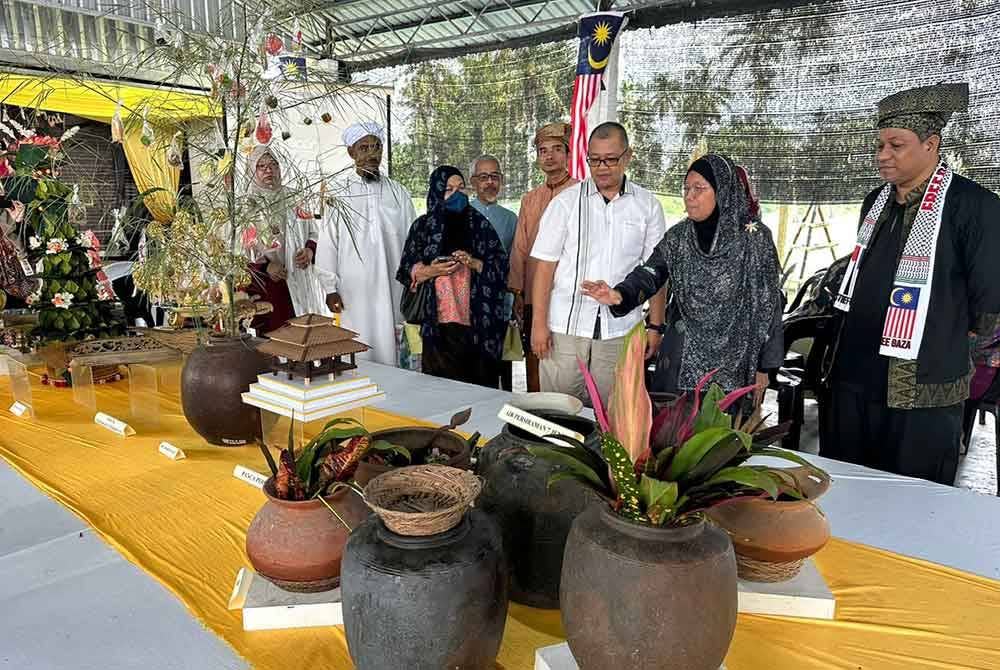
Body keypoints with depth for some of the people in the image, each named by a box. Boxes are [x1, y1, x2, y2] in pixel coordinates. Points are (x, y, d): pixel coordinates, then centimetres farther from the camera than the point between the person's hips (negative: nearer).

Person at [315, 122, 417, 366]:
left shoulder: (398, 193, 9)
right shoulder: (339, 195, 3)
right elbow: (327, 243, 3)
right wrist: (330, 288, 0)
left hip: (392, 288, 2)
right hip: (353, 290, -1)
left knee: (390, 347, 2)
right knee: (358, 350, -2)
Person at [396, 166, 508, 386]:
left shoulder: (479, 223, 8)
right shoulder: (423, 226, 7)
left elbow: (501, 265, 5)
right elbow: (406, 271, 8)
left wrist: (474, 263, -12)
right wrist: (430, 271, -11)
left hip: (476, 322, 0)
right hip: (439, 324, 0)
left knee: (479, 383, 0)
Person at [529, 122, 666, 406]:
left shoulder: (647, 206, 6)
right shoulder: (566, 201, 2)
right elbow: (545, 265, -1)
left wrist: (655, 326, 2)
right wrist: (539, 324, -6)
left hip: (620, 331, 1)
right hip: (565, 327, -1)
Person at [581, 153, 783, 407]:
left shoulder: (755, 237, -7)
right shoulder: (678, 236, 5)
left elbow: (768, 304, -4)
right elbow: (650, 274, -6)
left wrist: (764, 367, -3)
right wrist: (620, 295, -28)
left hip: (731, 365, -3)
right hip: (681, 362, 3)